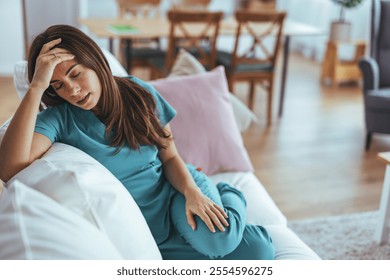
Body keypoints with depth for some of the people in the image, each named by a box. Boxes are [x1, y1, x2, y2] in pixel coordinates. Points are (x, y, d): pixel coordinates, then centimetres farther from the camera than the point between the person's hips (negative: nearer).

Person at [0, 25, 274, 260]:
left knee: (218, 240, -31)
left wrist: (191, 192, -20)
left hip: (175, 189, 3)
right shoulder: (58, 120, -13)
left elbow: (170, 156, 0)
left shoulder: (139, 93, -5)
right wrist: (36, 87, -35)